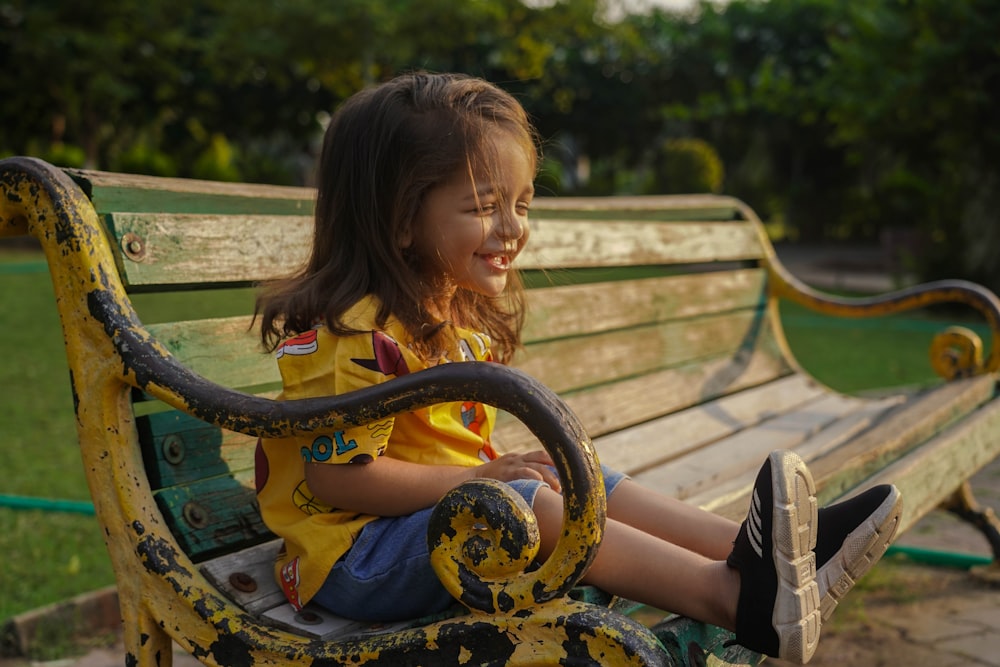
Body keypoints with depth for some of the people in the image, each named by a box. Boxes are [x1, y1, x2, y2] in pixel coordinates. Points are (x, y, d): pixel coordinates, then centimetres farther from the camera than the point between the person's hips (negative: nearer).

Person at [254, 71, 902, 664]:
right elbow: (338, 476, -24)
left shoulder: (462, 312, 10)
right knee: (524, 505, -29)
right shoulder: (358, 331, -22)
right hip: (353, 552, -9)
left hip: (454, 513, 9)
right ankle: (729, 594, -34)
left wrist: (495, 471, -2)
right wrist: (481, 478, -22)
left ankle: (769, 555, -14)